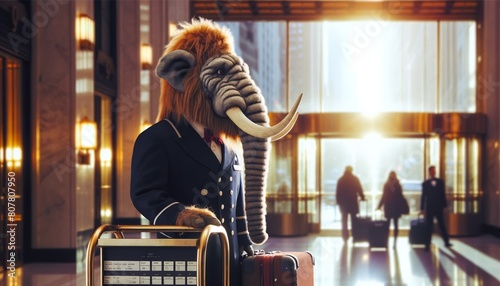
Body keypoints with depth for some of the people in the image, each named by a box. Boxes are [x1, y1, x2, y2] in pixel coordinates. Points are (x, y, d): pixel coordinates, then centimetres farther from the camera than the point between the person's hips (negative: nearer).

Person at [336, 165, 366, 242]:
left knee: (344, 221, 7)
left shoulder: (341, 180, 0)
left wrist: (338, 201, 5)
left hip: (343, 202, 1)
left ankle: (345, 237, 4)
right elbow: (359, 190, -3)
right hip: (353, 202, -1)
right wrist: (362, 197, 11)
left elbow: (338, 192, -1)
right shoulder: (355, 179, -4)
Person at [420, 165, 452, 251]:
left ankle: (446, 242, 14)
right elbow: (423, 196, 1)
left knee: (442, 225, 6)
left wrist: (445, 206, 2)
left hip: (439, 207, 1)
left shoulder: (440, 182, 5)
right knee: (429, 226, 1)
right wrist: (422, 208, -1)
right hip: (429, 208, -1)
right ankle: (427, 244, 3)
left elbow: (443, 194, 6)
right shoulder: (425, 183, 1)